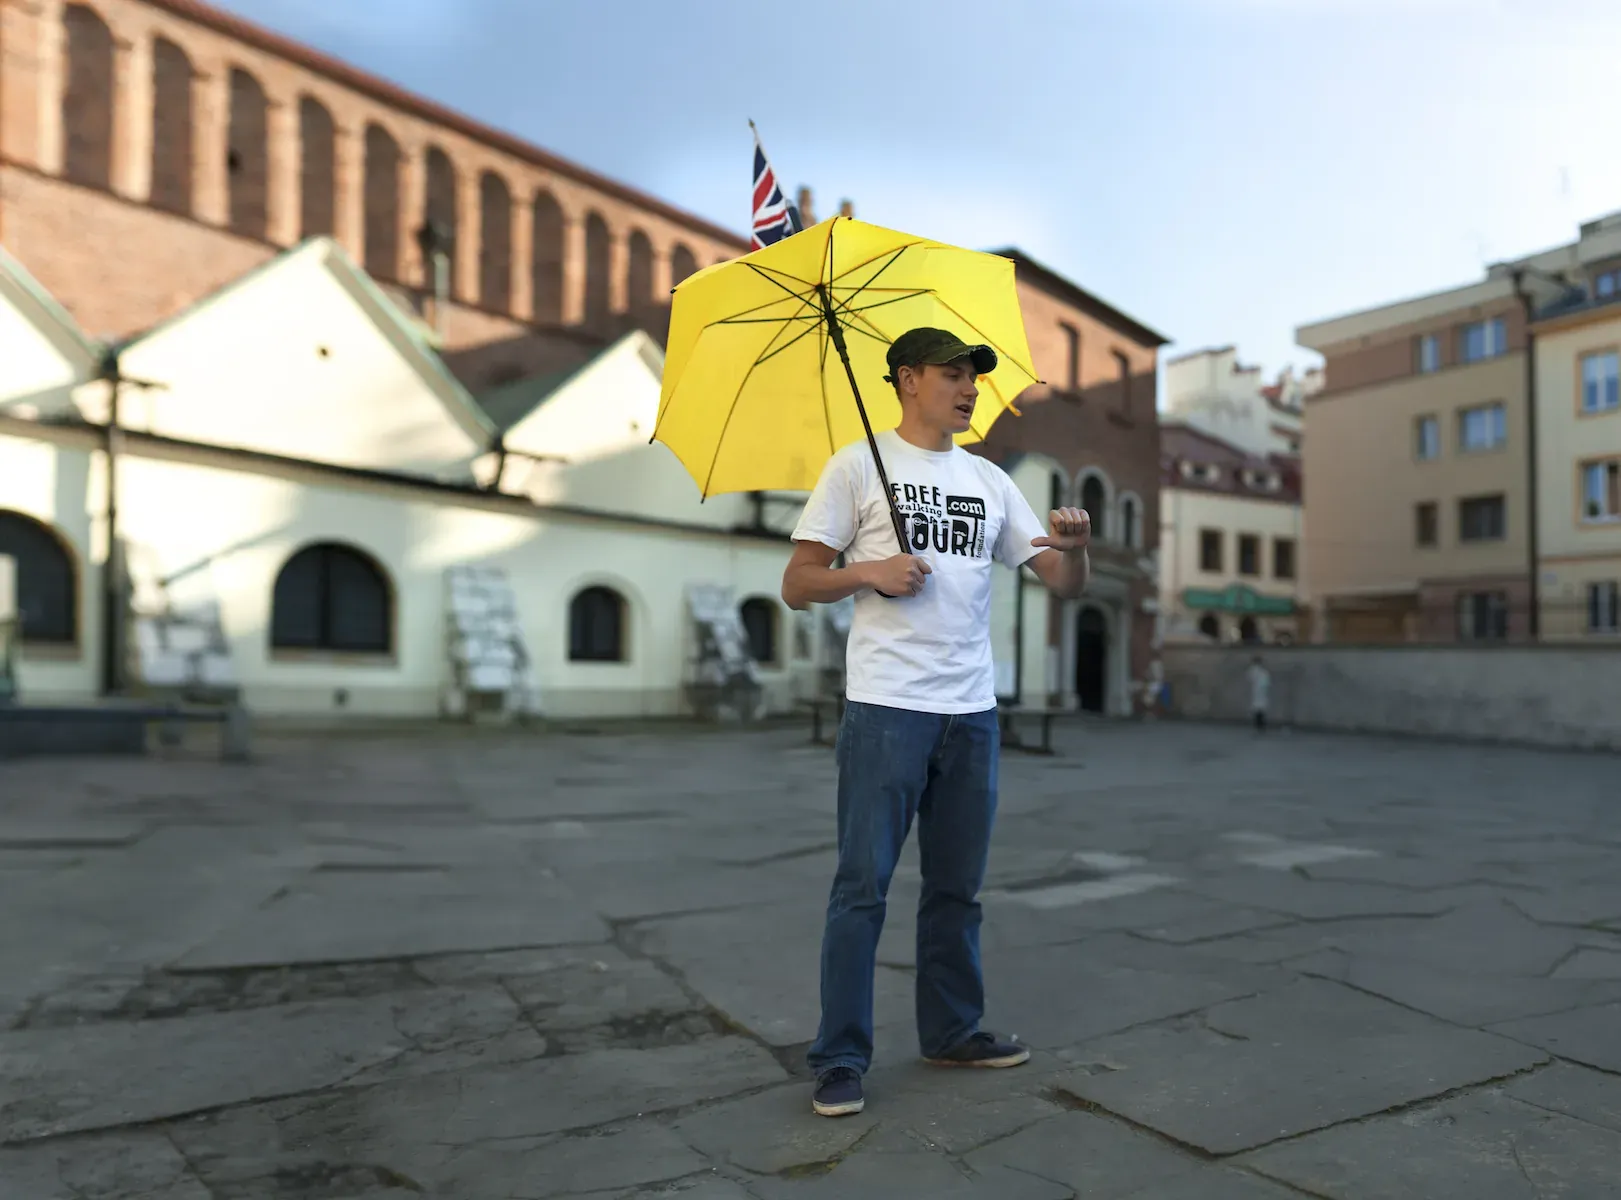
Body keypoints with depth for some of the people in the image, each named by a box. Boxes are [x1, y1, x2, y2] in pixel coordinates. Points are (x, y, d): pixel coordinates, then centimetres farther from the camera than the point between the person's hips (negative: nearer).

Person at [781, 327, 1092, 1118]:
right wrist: (870, 571, -16)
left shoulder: (989, 480, 15)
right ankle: (840, 1060, 9)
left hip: (972, 712, 5)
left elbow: (1063, 583, 11)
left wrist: (1075, 548, -11)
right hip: (886, 709, -5)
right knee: (863, 884, -2)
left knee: (956, 886, 14)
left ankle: (953, 1032, 29)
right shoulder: (858, 466, 2)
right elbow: (797, 585, 0)